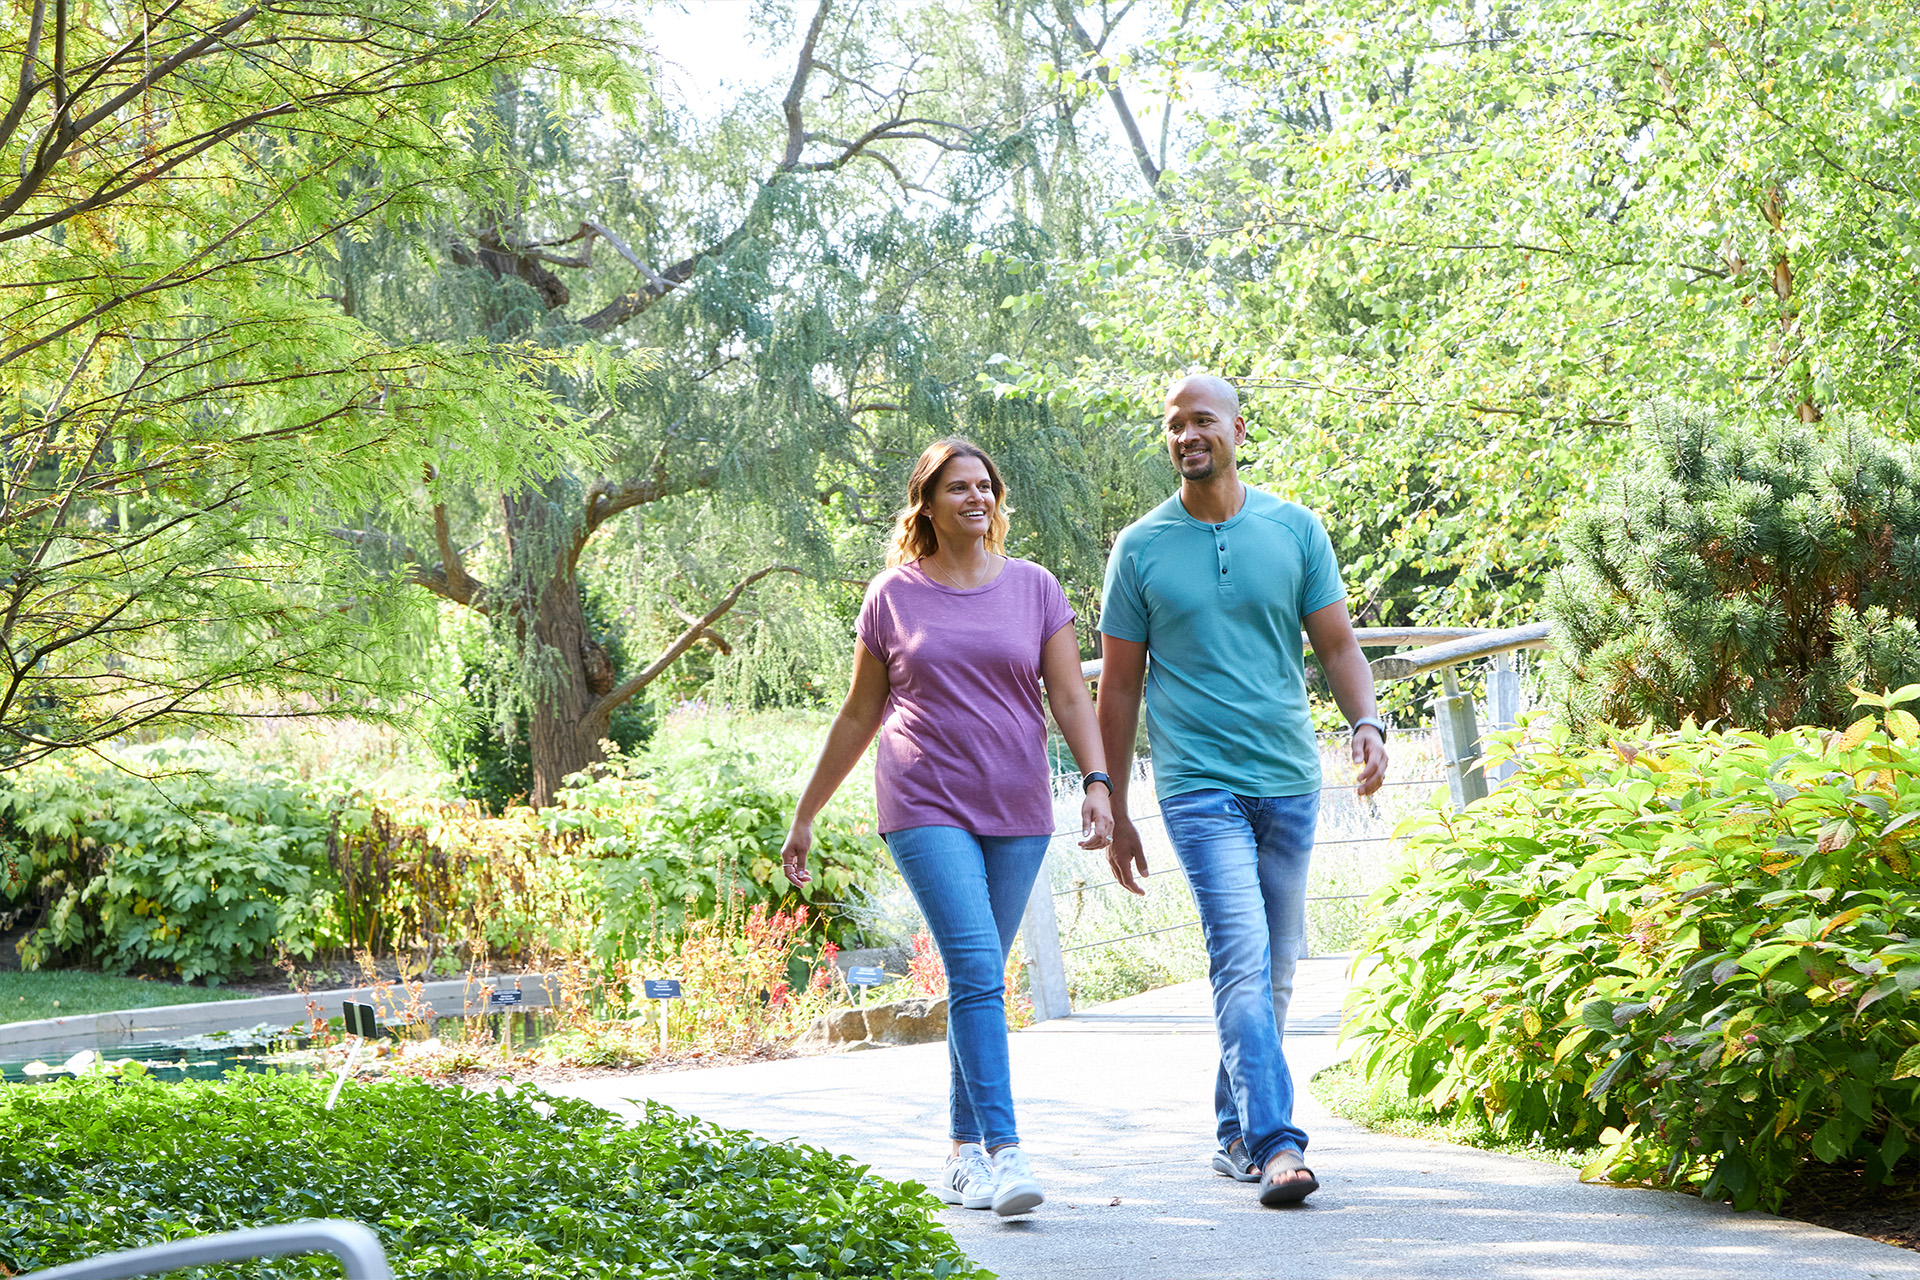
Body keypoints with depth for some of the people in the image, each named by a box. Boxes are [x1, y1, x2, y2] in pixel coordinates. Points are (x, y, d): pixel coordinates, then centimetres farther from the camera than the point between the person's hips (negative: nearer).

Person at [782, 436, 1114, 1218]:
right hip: (927, 809, -2)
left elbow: (1070, 697, 4)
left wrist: (1097, 782, -12)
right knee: (975, 969, -17)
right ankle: (1003, 1151, -21)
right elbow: (859, 716, 12)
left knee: (980, 978, 8)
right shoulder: (894, 596, 5)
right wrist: (805, 817, 14)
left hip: (1016, 812, 2)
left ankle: (964, 1151, 19)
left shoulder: (1034, 589, 8)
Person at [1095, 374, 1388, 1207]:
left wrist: (1367, 723, -10)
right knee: (1241, 958, -16)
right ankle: (1276, 1144, -21)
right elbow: (1119, 687, 7)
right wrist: (1115, 815, 7)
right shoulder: (1141, 548, 3)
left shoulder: (1296, 530, 7)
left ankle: (1237, 1132, 22)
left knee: (1274, 970, 9)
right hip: (1199, 785, -3)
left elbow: (1337, 643, 11)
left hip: (1290, 781, 3)